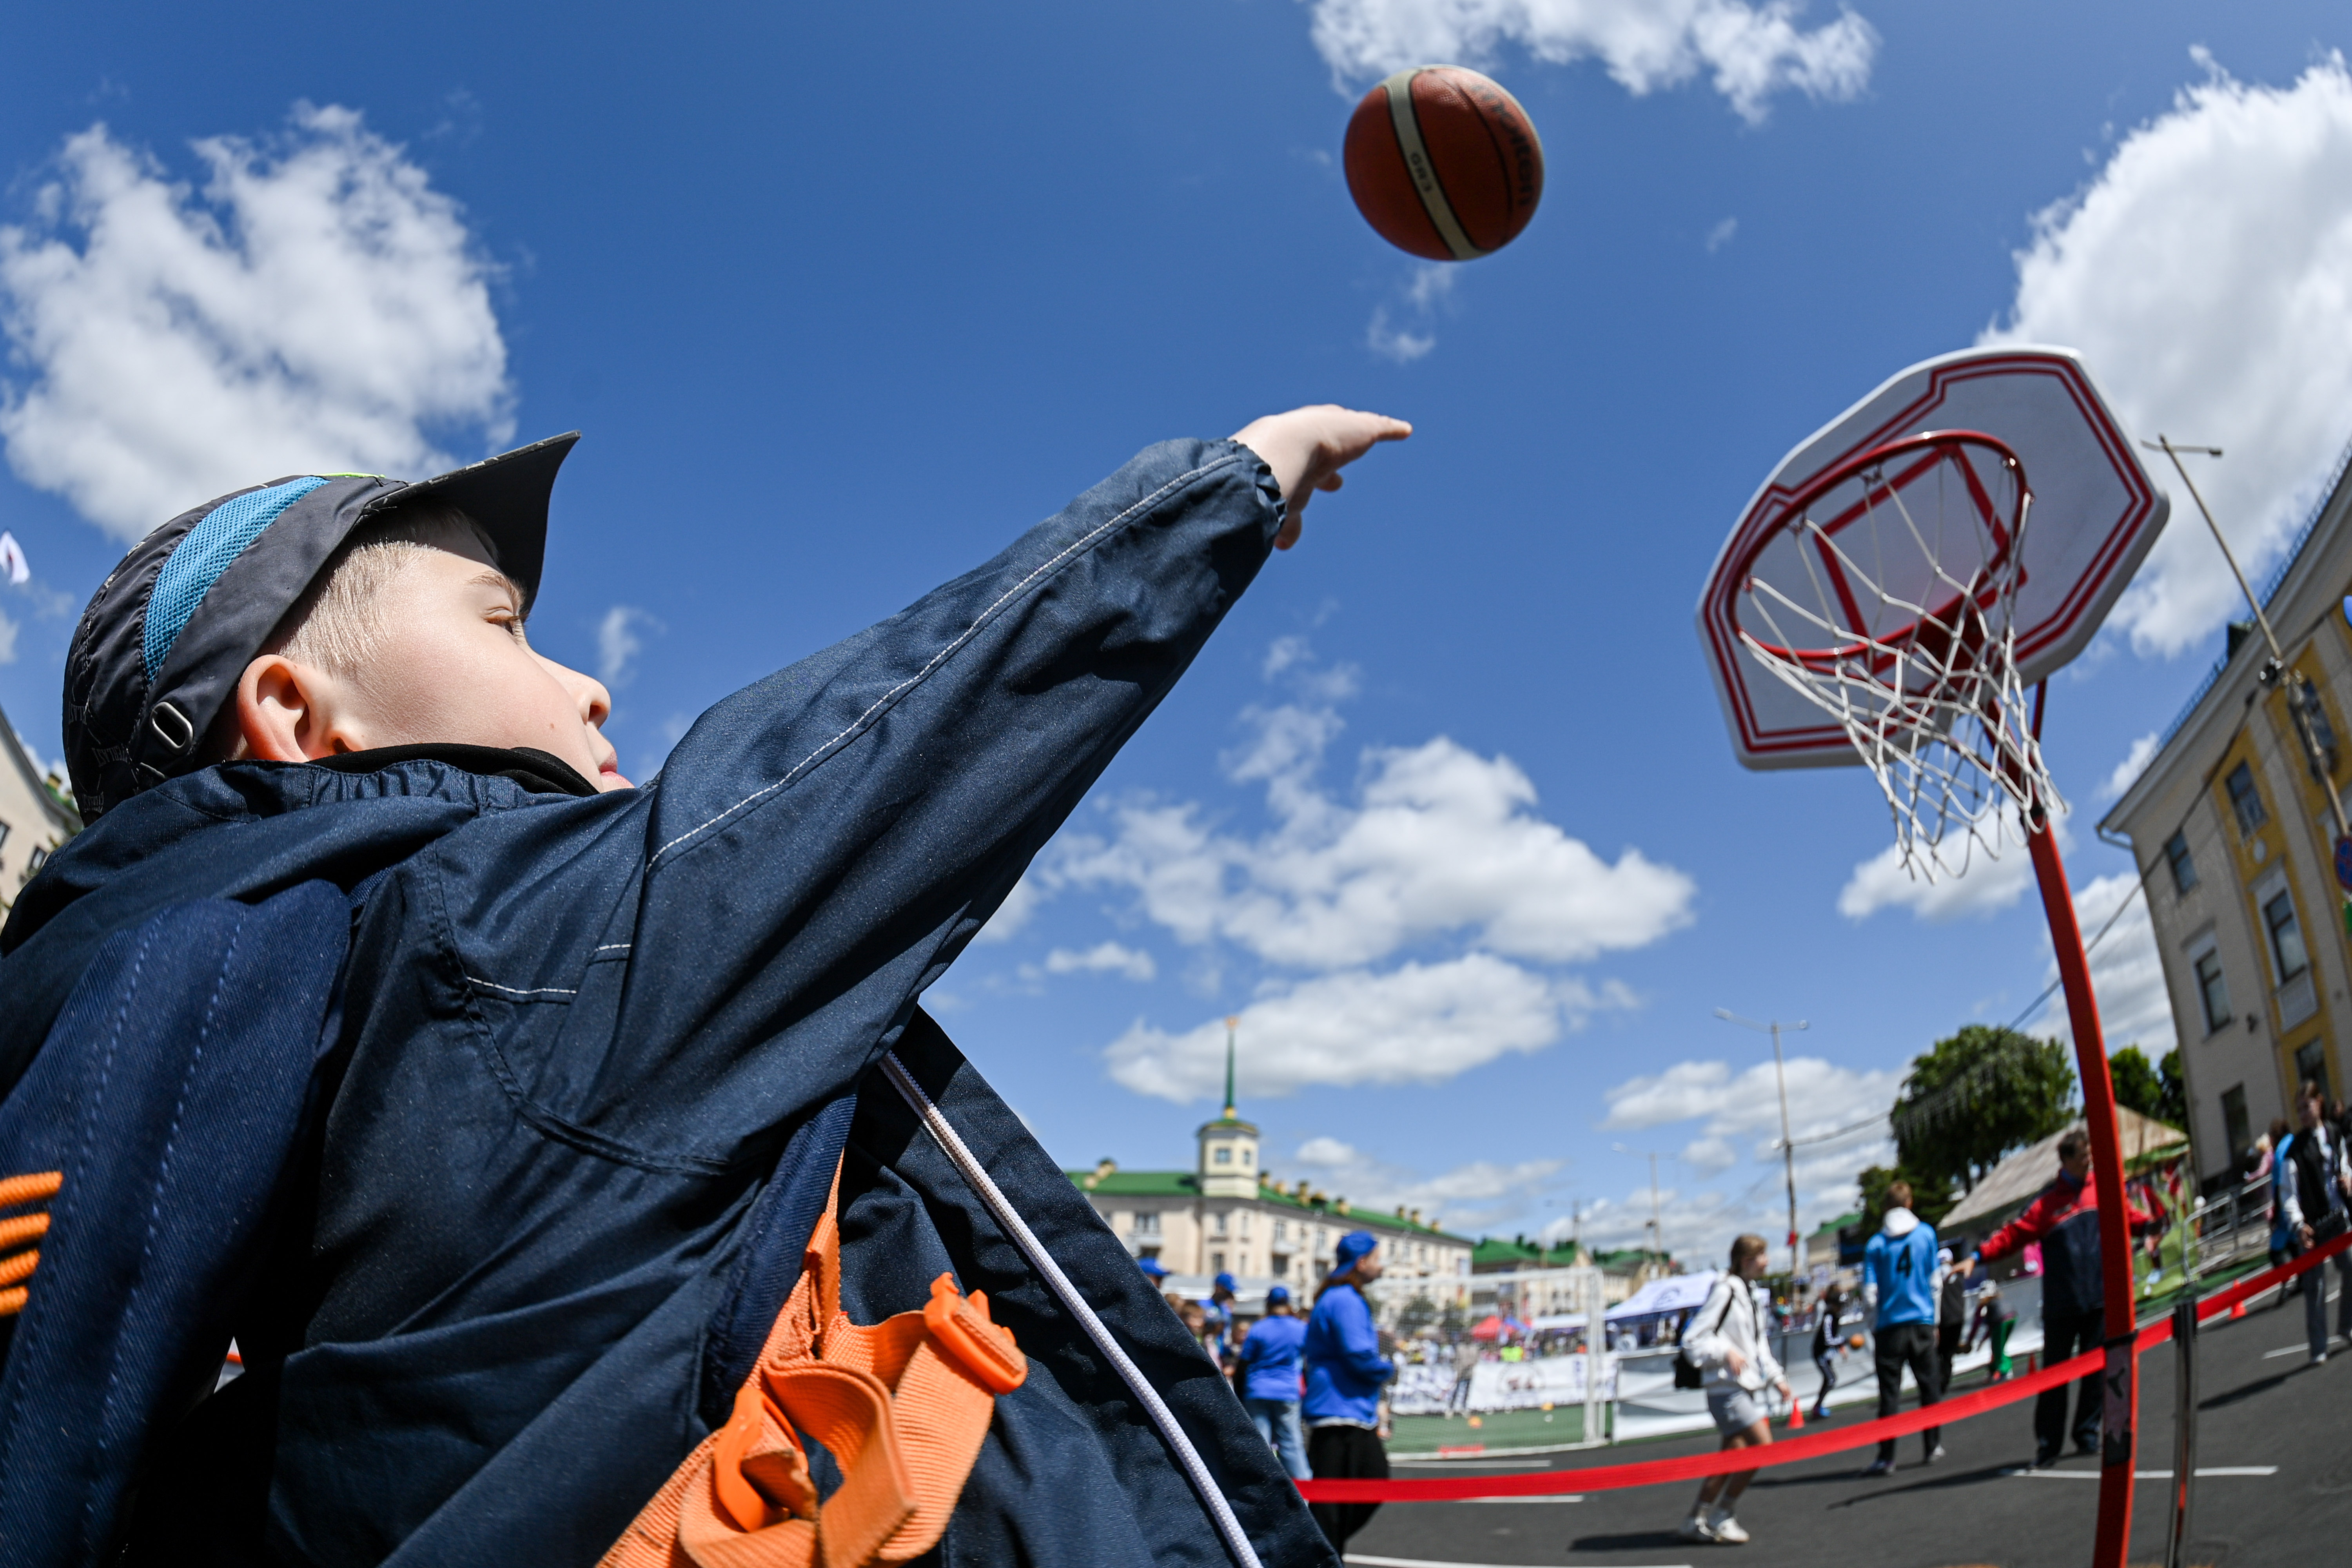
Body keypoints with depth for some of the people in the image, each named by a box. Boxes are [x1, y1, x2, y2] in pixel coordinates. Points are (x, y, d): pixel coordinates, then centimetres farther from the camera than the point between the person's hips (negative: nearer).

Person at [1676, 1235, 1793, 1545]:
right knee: (1762, 1445, -14)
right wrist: (1726, 1352, -27)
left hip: (1747, 1388, 9)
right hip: (1727, 1388, -9)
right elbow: (1693, 1341, -16)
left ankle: (1695, 1522, 16)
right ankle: (1719, 1516, -3)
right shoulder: (1725, 1291, -14)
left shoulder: (1750, 1293, 15)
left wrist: (1777, 1378, 18)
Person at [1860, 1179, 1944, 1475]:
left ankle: (1886, 1457, -1)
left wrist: (1874, 1327, 9)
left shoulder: (1876, 1244, -3)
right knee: (1929, 1387, 14)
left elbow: (1870, 1292, -4)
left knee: (1889, 1393, 0)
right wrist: (1933, 1319, 17)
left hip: (1890, 1326, -1)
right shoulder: (1926, 1234, 0)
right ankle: (1934, 1446, 20)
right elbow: (1934, 1281, 6)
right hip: (1922, 1322, 1)